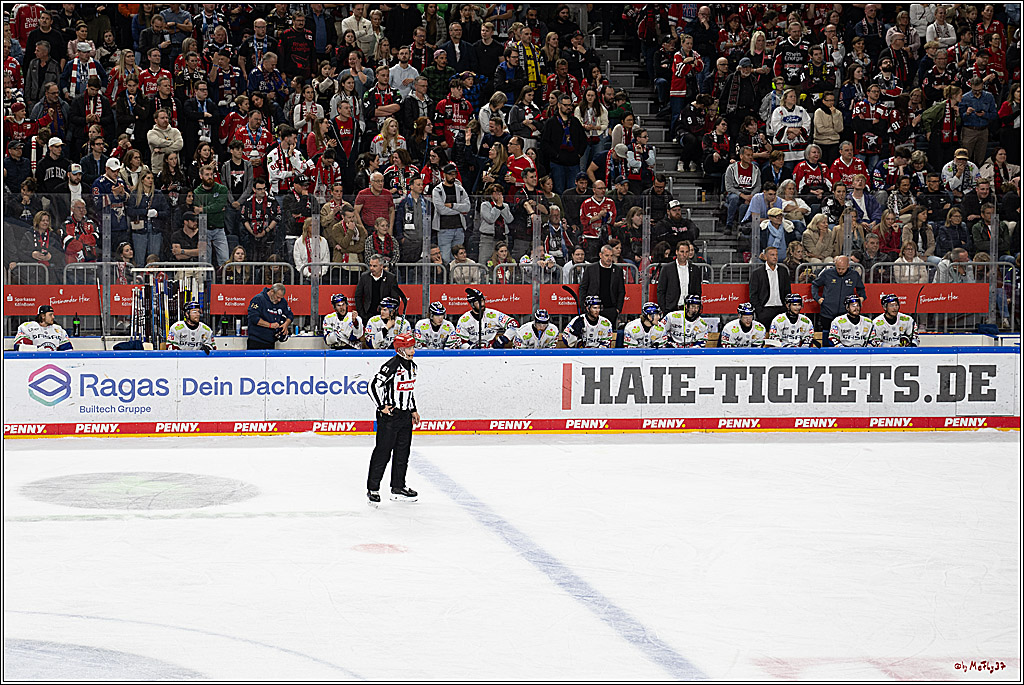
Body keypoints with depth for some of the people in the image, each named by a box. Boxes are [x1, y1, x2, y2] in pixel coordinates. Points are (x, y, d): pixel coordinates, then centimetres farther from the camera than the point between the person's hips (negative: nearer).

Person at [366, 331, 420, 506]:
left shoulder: (411, 365, 11)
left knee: (403, 452, 13)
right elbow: (374, 385, -19)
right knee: (383, 452, -5)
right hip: (389, 415, -8)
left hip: (405, 415, 8)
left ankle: (398, 488, 22)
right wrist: (382, 407, -17)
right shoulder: (391, 366, -17)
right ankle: (372, 489, 2)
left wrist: (413, 410, 22)